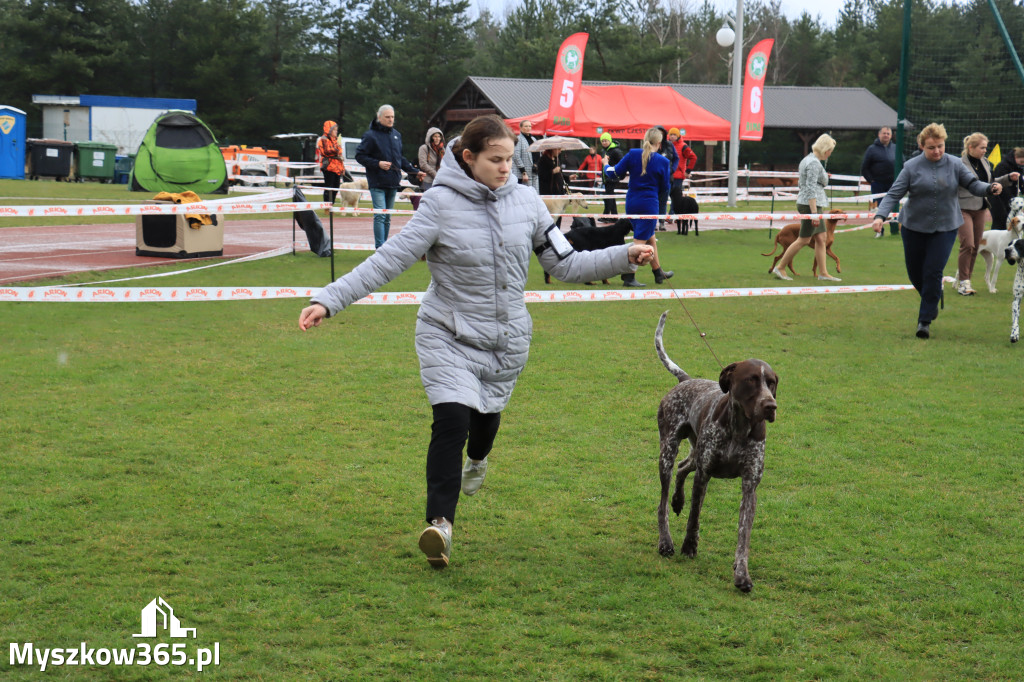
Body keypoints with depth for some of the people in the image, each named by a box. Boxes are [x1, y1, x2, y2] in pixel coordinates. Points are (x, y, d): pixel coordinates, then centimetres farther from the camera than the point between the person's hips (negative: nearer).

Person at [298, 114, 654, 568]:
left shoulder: (526, 201, -2)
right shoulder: (441, 203, -14)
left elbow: (565, 264, 6)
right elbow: (389, 260, -16)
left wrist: (625, 257, -4)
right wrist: (328, 300, -24)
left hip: (507, 338, 4)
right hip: (449, 335, -4)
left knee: (487, 416, 20)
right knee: (452, 419, -21)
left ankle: (477, 460, 57)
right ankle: (440, 523, -17)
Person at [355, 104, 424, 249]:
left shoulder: (396, 135, 14)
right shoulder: (370, 135, -7)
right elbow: (359, 155, -9)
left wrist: (414, 172, 15)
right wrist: (378, 164, -19)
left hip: (393, 183, 6)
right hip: (377, 184, -6)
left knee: (387, 218, 12)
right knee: (380, 216, -13)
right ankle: (380, 248, -14)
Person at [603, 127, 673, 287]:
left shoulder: (633, 154, -3)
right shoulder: (663, 162, -9)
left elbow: (614, 174, 0)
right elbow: (665, 188, -1)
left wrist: (606, 164, 20)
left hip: (631, 202, 5)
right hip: (649, 204, -5)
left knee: (650, 238, 19)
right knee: (640, 241, -1)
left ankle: (658, 273, 31)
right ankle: (629, 276, -6)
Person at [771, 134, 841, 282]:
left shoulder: (809, 159, 15)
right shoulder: (814, 163, -16)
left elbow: (803, 185, 22)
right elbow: (811, 189, -22)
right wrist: (814, 213, -24)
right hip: (810, 204, -10)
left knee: (821, 238, 9)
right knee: (804, 240, -3)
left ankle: (823, 273, 11)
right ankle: (780, 268, 3)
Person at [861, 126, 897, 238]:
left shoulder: (895, 148, 9)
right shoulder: (872, 149, -1)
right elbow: (864, 168, 1)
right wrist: (871, 180, -6)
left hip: (893, 183, 3)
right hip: (878, 184, -3)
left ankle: (895, 229, 12)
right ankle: (879, 231, 6)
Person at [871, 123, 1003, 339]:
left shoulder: (955, 164, -1)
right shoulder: (912, 167, -5)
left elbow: (973, 184, 1)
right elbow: (894, 194, -8)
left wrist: (990, 188, -20)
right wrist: (880, 215, -21)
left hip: (945, 228, -1)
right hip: (914, 227, 1)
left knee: (933, 272, -9)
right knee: (915, 273, 8)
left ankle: (925, 320, 0)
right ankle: (931, 302, 39)